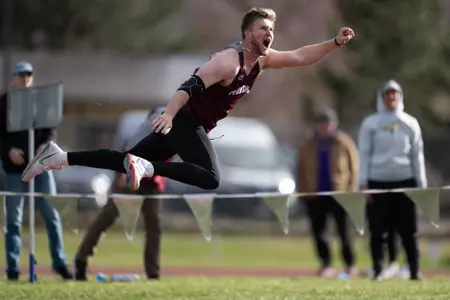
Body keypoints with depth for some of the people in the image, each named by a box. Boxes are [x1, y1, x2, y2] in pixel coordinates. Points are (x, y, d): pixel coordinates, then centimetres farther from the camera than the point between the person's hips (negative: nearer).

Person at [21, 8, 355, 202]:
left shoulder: (262, 59, 5)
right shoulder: (229, 61, -22)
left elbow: (301, 56, 13)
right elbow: (193, 84, -33)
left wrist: (336, 42, 0)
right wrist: (168, 114, -46)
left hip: (196, 125, 9)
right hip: (184, 119, -9)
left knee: (131, 161, 10)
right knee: (211, 179, -26)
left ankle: (60, 157, 11)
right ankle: (146, 166, -24)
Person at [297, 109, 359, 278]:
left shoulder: (344, 144, 1)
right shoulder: (308, 146, 10)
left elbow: (354, 168, 0)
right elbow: (301, 171, 12)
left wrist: (351, 191, -8)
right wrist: (303, 192, 4)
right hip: (315, 195, 3)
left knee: (344, 232, 2)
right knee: (318, 232, 1)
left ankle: (350, 265, 13)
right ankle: (326, 265, 9)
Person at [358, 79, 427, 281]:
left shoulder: (410, 123, 10)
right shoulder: (370, 123, 5)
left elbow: (417, 155, 11)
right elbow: (364, 154, 4)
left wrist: (422, 184, 6)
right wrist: (363, 184, -3)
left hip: (405, 181, 1)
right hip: (378, 181, -1)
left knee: (409, 230, -2)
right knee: (378, 231, 0)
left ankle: (414, 272, 0)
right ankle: (378, 271, 6)